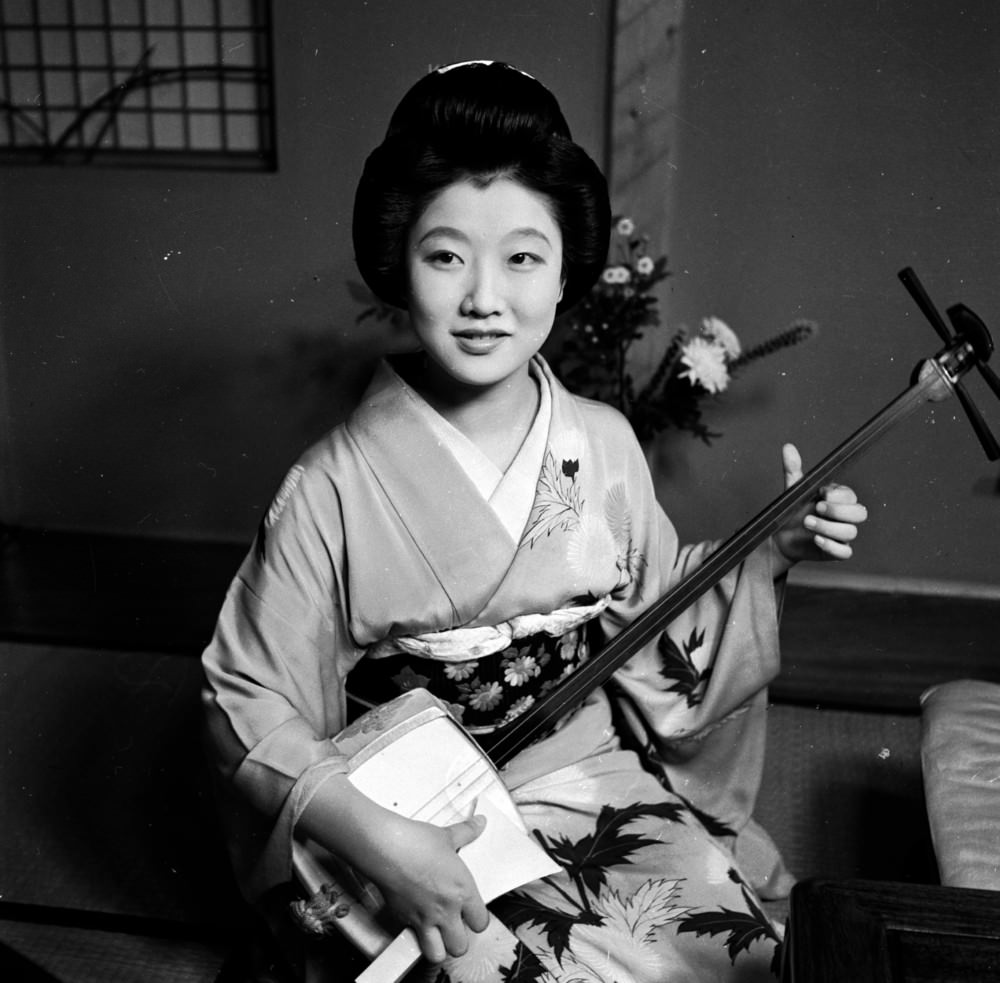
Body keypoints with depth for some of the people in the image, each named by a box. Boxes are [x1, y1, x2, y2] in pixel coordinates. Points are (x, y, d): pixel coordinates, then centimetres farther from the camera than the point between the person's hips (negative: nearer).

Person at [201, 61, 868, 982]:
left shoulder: (605, 444, -4)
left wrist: (767, 553, -2)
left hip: (603, 774, 3)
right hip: (427, 828, -3)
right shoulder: (337, 486, -16)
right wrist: (373, 835, -22)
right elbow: (249, 704, -10)